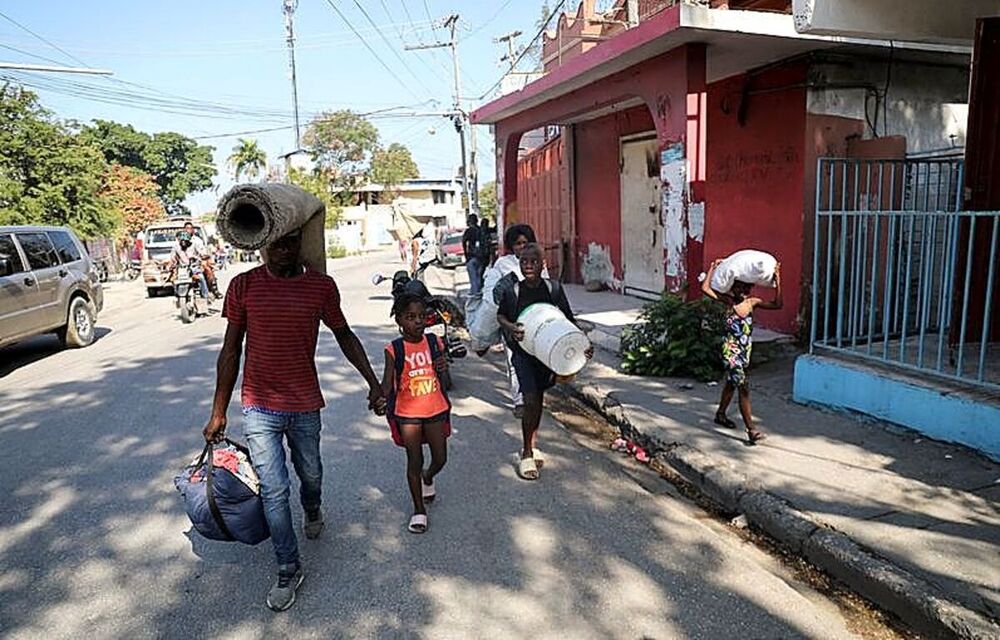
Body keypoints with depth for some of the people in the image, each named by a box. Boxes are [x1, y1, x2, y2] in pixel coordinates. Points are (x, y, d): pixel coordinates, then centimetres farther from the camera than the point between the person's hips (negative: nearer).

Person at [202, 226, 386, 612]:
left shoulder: (322, 286, -5)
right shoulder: (243, 286, -6)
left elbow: (344, 336, 8)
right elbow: (231, 351, 0)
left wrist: (373, 383, 3)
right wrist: (218, 413, 2)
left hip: (305, 406, 1)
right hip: (259, 409, -1)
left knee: (311, 475, 19)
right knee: (274, 491, 2)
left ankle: (312, 510, 55)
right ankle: (288, 571, 20)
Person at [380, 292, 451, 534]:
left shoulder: (434, 342, -2)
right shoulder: (394, 349, -10)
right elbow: (388, 382, -13)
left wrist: (443, 369, -12)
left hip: (435, 410, 3)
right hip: (407, 414, -2)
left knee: (440, 458, 11)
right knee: (414, 460, 6)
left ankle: (427, 478, 46)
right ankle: (419, 509, 24)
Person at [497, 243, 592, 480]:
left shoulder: (554, 289, -7)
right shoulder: (512, 292, -8)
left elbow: (568, 320, -2)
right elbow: (500, 315, 8)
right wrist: (510, 327, -14)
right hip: (523, 352, -3)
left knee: (538, 398, 18)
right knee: (531, 401, -14)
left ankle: (532, 445, 37)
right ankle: (527, 454, 1)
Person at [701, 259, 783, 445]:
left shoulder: (752, 302, 2)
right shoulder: (729, 300, -11)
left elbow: (777, 304, -2)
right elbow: (705, 288, -20)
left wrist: (777, 281, -6)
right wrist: (713, 268, -13)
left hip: (744, 352, 6)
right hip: (731, 352, -6)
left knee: (731, 383, 22)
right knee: (744, 388, -11)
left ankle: (720, 415, 42)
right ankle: (751, 430, -10)